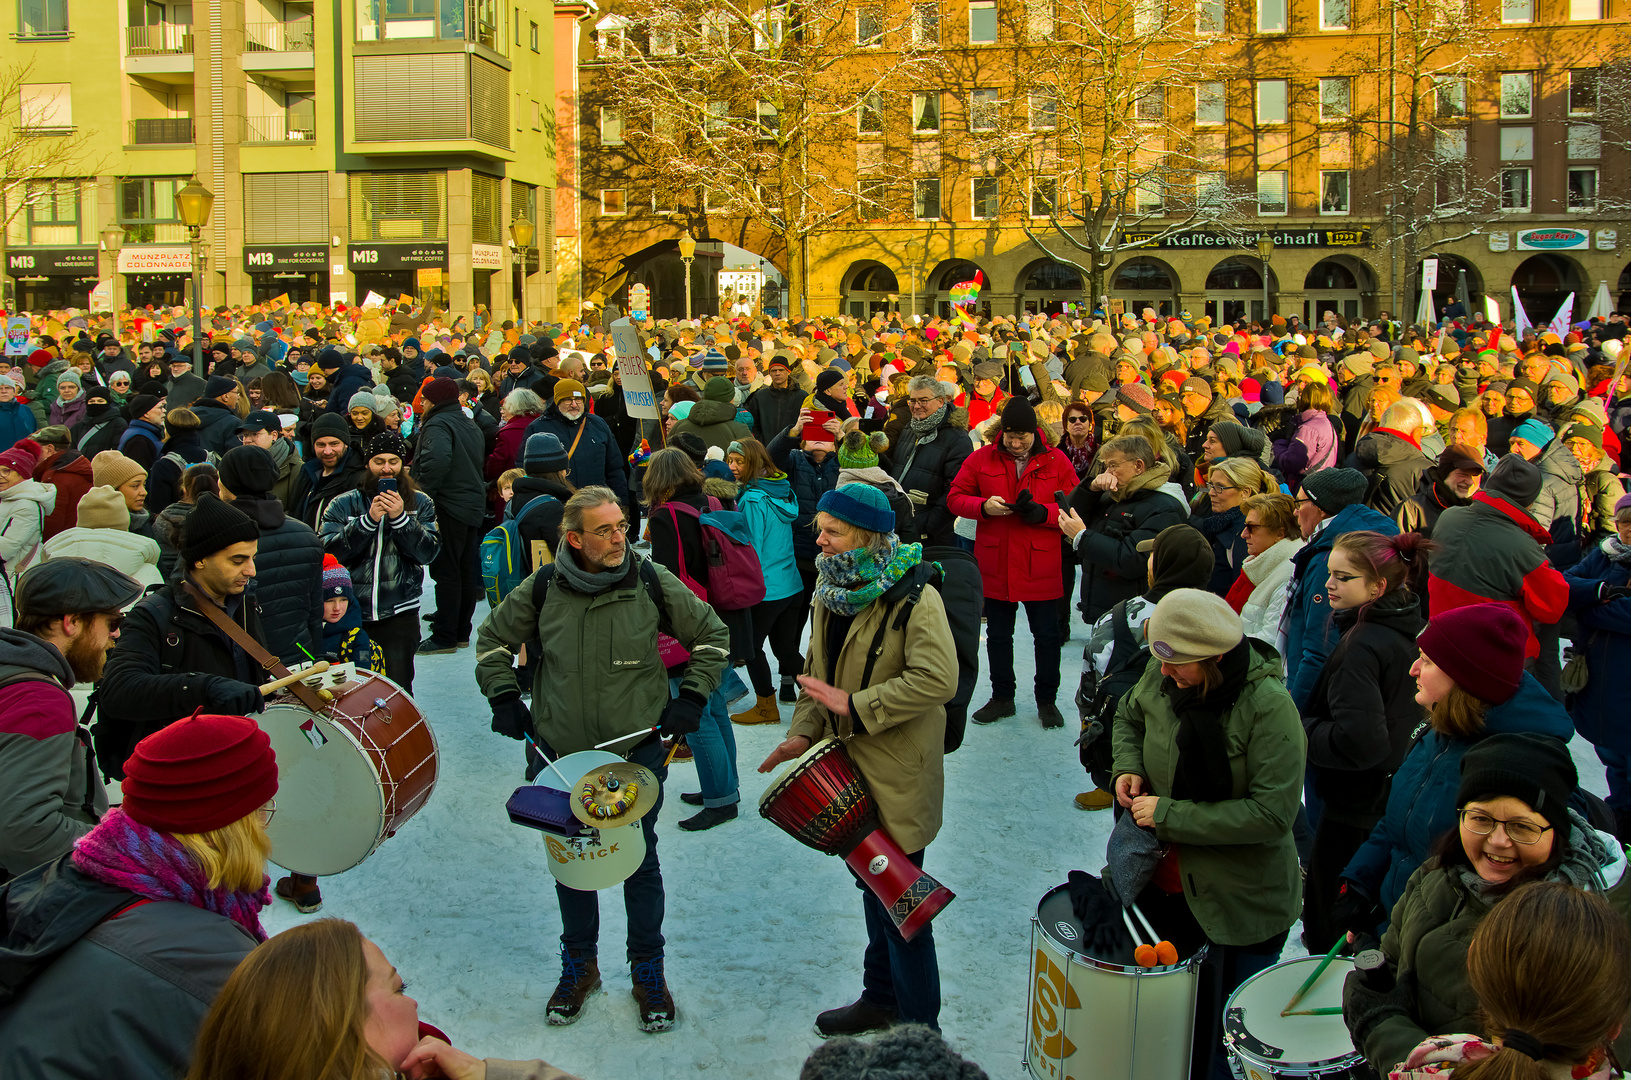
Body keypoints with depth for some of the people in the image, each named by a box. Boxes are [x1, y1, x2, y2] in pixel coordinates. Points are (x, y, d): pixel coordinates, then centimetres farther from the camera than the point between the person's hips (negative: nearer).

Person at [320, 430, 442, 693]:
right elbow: (329, 551, -7)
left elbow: (429, 552, -4)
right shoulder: (343, 504, 6)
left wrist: (400, 518, -16)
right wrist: (368, 520, -17)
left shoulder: (420, 503, 8)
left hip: (399, 615, 0)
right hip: (352, 614, 1)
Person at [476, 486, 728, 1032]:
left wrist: (692, 698, -4)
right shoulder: (543, 591, -6)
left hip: (637, 750, -1)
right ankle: (579, 965, 34)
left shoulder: (652, 583, -9)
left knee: (641, 863, 8)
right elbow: (493, 638, 12)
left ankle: (648, 971, 26)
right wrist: (504, 697, 2)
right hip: (563, 752, 2)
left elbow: (712, 636, 3)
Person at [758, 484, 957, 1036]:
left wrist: (855, 706, -26)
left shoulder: (915, 596, -20)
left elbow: (937, 680, -30)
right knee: (872, 885, 22)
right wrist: (803, 731, 1)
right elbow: (819, 671, 15)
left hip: (898, 775, -8)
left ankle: (920, 1027, 16)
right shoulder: (831, 591, 6)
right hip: (850, 766, 8)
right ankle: (881, 997, 41)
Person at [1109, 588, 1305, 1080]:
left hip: (1241, 899, -5)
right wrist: (1128, 767, -4)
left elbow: (1272, 813, -25)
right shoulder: (1160, 677, -7)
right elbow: (1129, 717, 16)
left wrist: (1171, 815, -23)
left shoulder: (1268, 706, -24)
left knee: (1230, 1037, 8)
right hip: (1161, 877, 5)